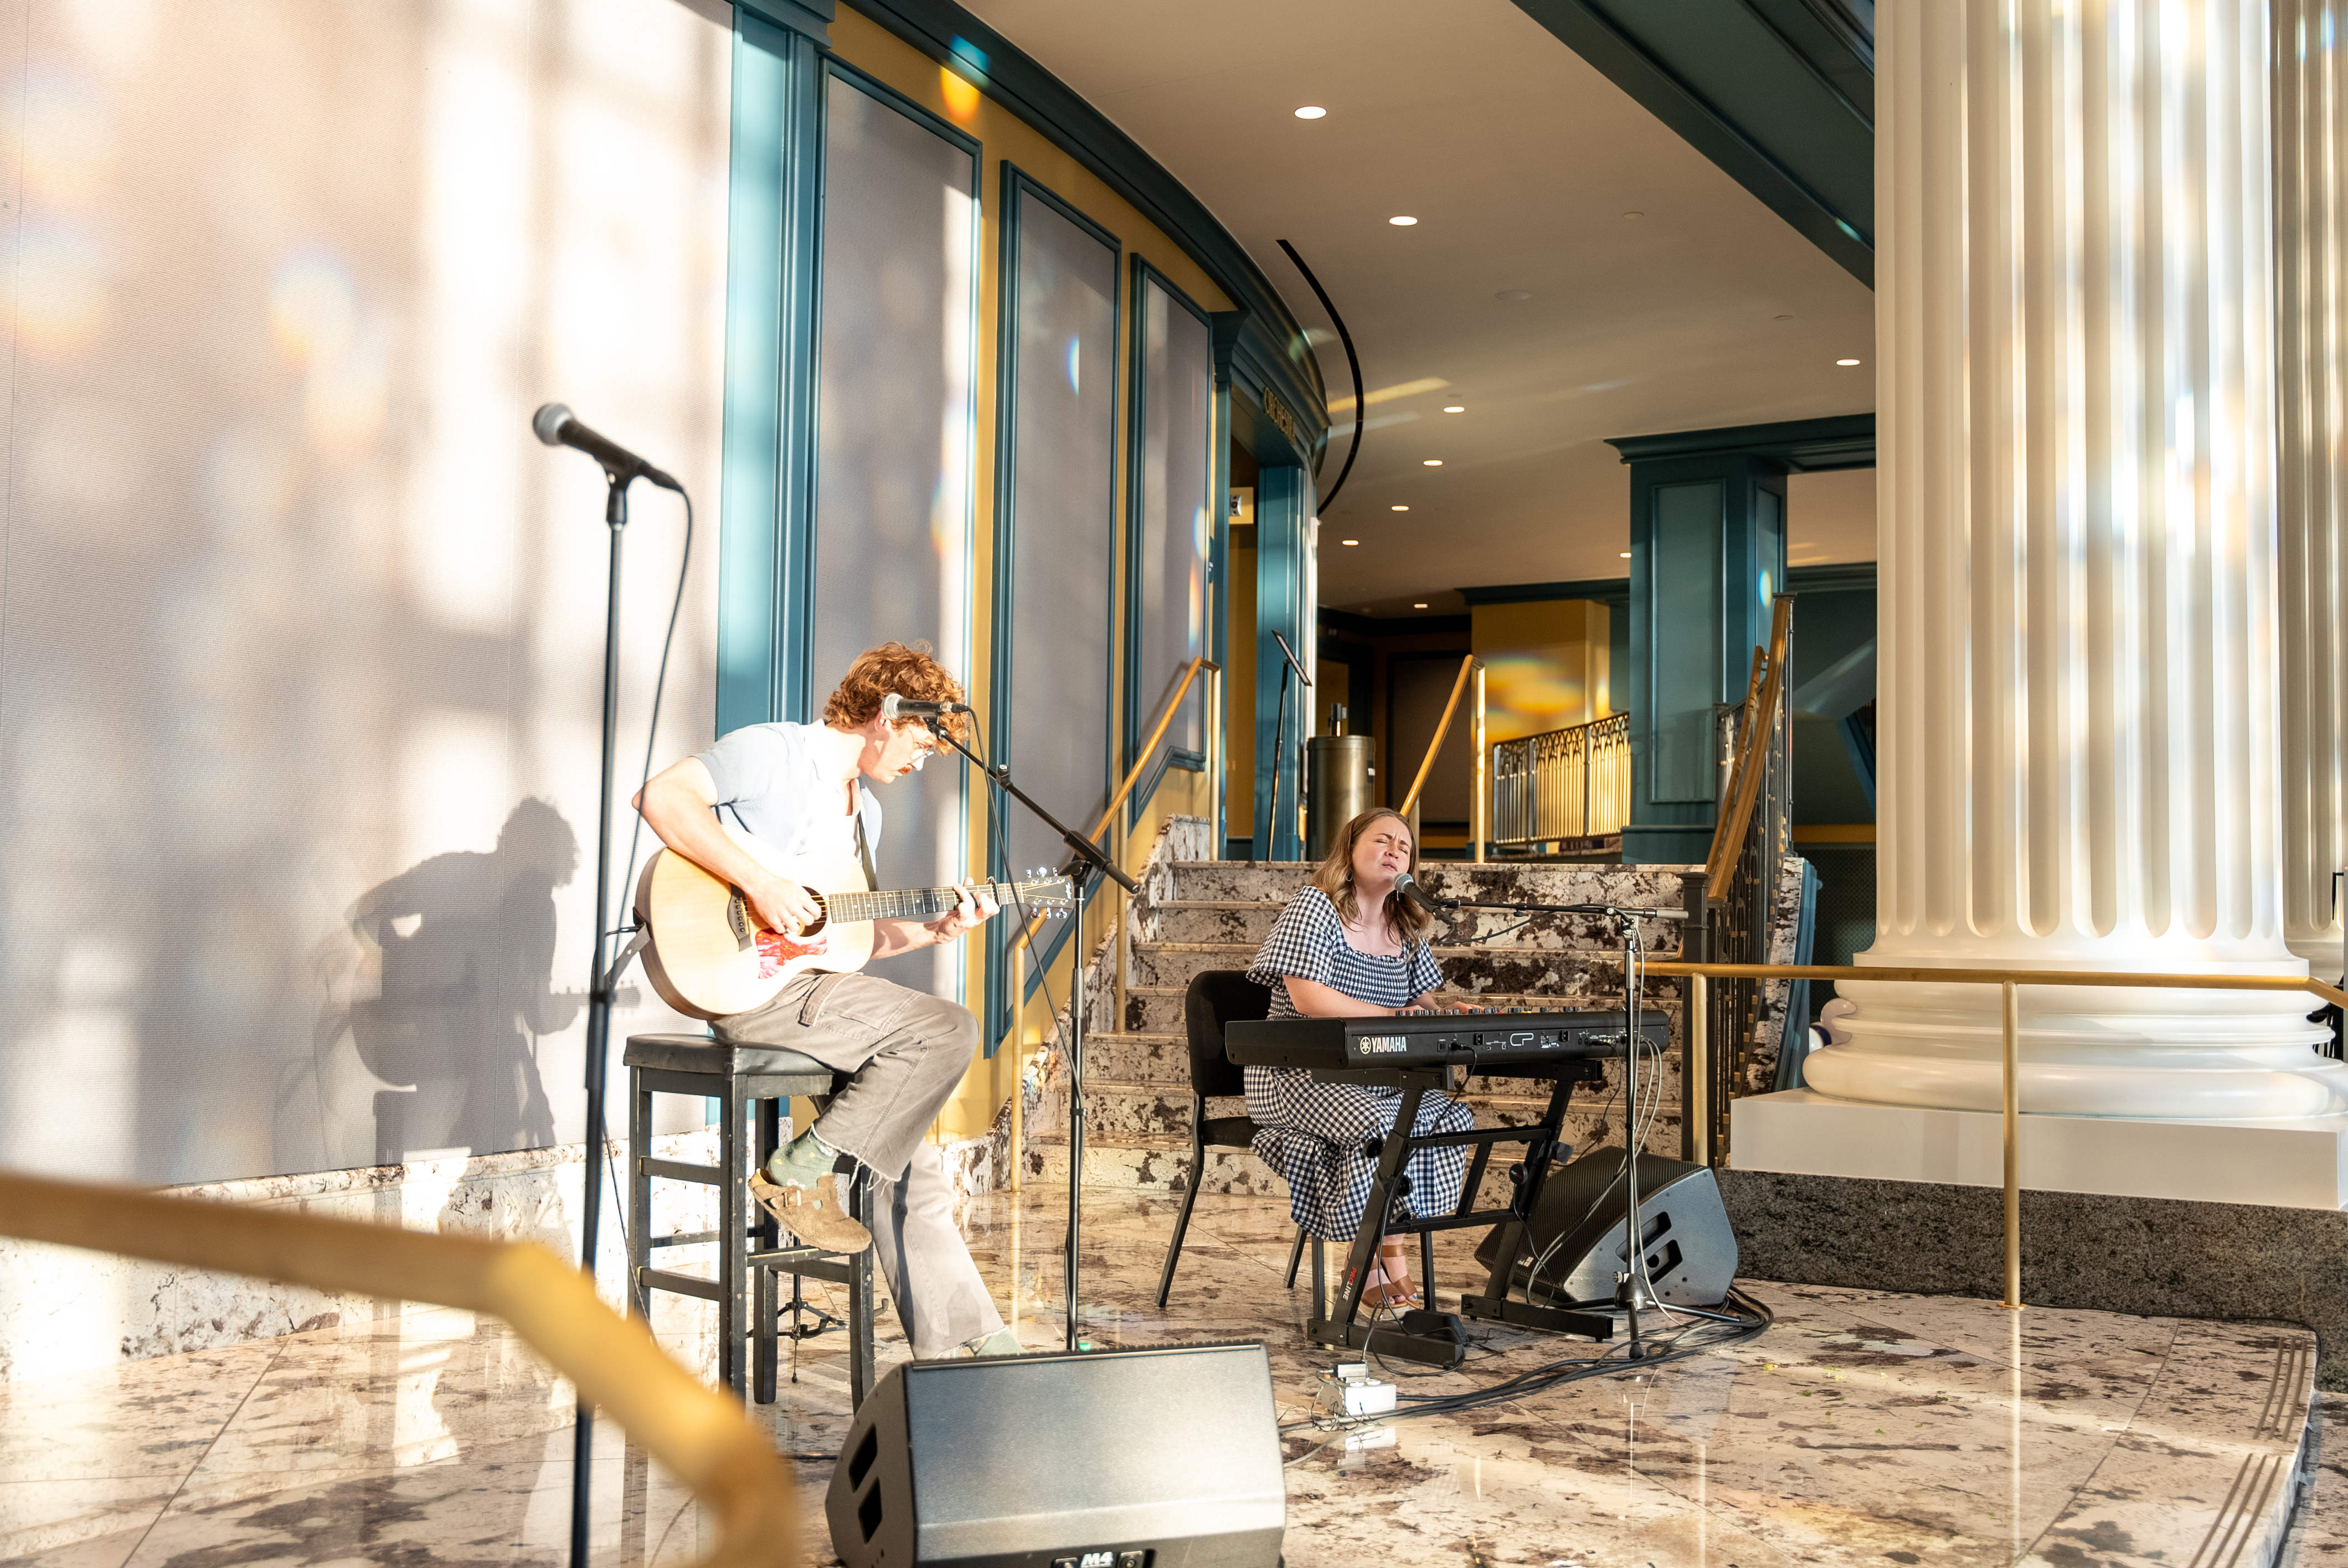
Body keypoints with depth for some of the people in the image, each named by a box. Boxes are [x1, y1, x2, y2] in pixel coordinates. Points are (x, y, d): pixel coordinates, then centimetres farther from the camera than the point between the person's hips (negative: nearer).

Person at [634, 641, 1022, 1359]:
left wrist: (935, 929, 8)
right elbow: (663, 796, -20)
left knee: (911, 1165, 6)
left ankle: (959, 1341, 14)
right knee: (947, 1030, -20)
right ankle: (803, 1168, -11)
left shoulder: (864, 809, 22)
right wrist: (756, 881, -26)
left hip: (811, 977, 9)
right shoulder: (773, 752, -6)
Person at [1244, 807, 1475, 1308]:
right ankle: (1371, 1269, -15)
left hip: (1373, 1077, 7)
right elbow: (1309, 999, -21)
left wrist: (1461, 1015, -10)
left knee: (1449, 1117, -17)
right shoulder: (1314, 908, -8)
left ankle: (1393, 1253, -9)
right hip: (1298, 1076, -7)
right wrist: (1394, 1018, -28)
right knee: (1378, 1125, -32)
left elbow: (1429, 1003, 14)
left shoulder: (1407, 931, 14)